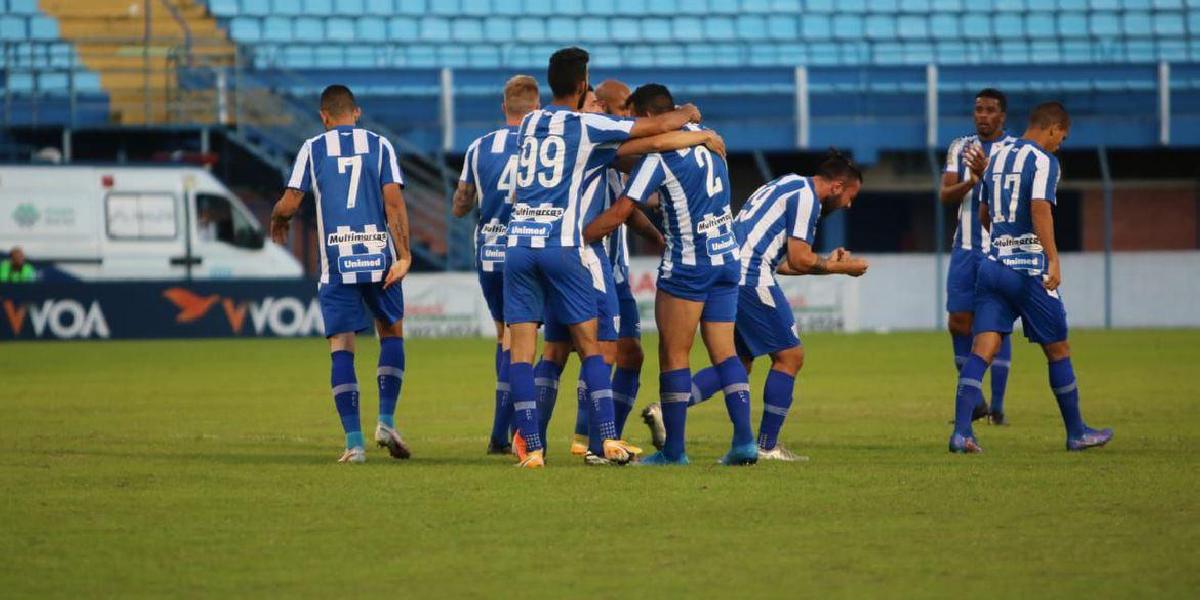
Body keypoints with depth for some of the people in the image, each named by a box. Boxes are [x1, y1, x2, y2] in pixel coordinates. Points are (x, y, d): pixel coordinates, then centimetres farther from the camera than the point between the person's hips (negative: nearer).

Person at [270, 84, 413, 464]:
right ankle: (386, 422, 6)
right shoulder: (379, 145, 6)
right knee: (391, 332, 19)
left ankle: (354, 442, -7)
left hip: (336, 261, -1)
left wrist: (277, 222, 24)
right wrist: (403, 255, -6)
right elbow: (394, 201, -4)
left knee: (342, 348, 1)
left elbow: (290, 203, 1)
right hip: (379, 257, 1)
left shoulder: (313, 148, 5)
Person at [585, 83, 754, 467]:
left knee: (674, 356, 1)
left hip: (687, 265, -7)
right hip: (727, 258, 7)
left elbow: (620, 213, -15)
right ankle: (744, 441, -3)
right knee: (724, 352, 7)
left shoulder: (658, 154, -12)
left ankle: (674, 450, 3)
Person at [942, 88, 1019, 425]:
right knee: (958, 324, 3)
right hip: (965, 248, 4)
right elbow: (945, 196, 1)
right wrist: (970, 182, -18)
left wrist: (987, 174, -27)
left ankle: (997, 406, -1)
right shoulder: (960, 149, 10)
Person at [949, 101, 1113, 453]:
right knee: (1058, 351, 8)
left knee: (982, 350, -2)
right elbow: (1040, 208, -22)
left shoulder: (997, 159, 16)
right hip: (1027, 268, -6)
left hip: (993, 264, 6)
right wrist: (1053, 259, -26)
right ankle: (1076, 433, 18)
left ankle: (961, 432, -17)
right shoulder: (1043, 161, -7)